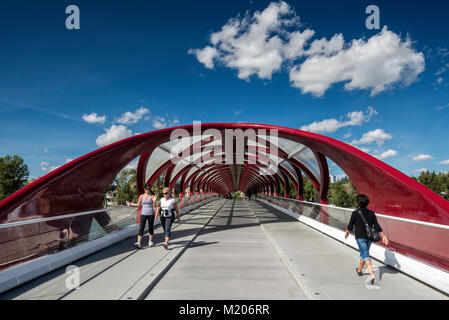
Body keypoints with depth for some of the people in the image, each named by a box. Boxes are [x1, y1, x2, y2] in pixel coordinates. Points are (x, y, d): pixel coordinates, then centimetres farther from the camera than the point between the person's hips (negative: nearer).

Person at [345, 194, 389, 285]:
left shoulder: (355, 213, -11)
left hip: (360, 237, -5)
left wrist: (346, 233, 14)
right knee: (364, 253, 21)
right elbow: (377, 226, 0)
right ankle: (359, 270, 39)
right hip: (369, 237, 6)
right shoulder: (371, 213, 2)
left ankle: (372, 275, -23)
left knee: (365, 255, -8)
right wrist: (383, 236, 5)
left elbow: (350, 226, -4)